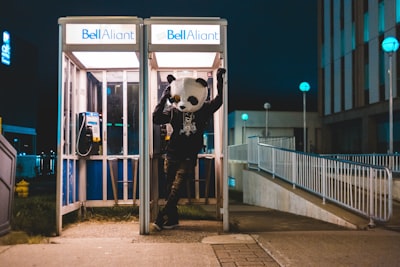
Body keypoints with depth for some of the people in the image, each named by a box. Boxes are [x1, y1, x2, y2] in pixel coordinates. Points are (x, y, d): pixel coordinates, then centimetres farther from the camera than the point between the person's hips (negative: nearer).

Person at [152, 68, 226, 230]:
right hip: (172, 155, 1)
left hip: (188, 157, -1)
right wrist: (163, 99, -12)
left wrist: (220, 79, -7)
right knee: (170, 189, 7)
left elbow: (219, 100, -1)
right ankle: (172, 220, 19)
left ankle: (162, 219, -4)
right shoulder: (174, 110, 1)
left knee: (175, 189, -9)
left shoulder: (204, 109, 4)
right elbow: (156, 119, -8)